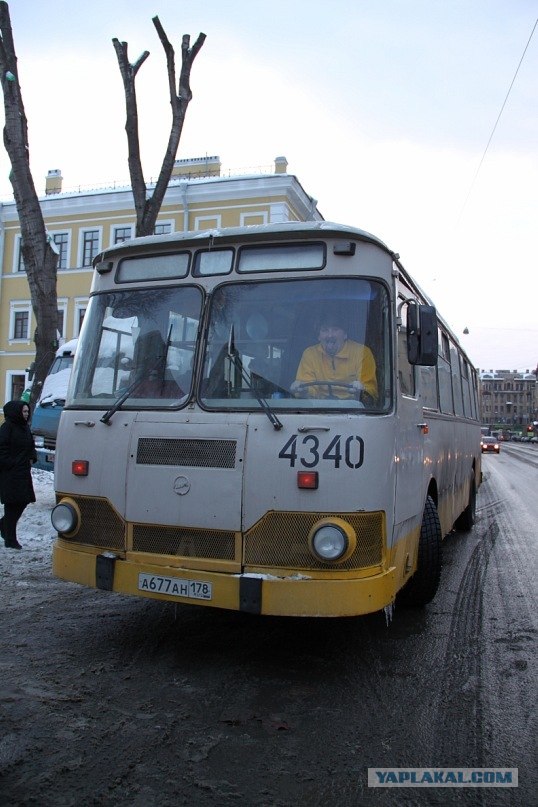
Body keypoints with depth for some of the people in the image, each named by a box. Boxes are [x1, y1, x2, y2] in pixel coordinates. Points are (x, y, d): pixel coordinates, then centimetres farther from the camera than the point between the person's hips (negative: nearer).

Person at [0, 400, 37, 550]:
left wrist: (31, 458, 7)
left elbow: (31, 445, 22)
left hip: (23, 471, 8)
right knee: (13, 503, -5)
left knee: (23, 501, 9)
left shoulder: (25, 427, 12)